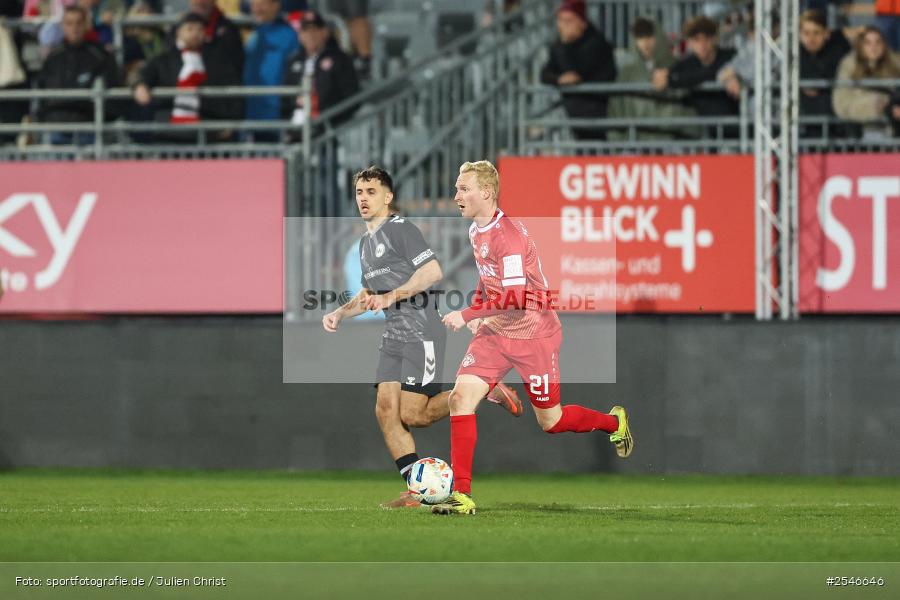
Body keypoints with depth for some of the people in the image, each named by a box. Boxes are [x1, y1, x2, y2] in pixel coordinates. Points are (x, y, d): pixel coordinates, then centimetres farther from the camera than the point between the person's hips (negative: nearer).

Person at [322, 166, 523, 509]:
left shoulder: (400, 228, -8)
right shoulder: (365, 243, 20)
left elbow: (433, 271, -18)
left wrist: (392, 296, -22)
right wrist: (340, 313, 15)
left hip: (421, 332, -9)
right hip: (393, 336, 9)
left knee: (412, 415, -13)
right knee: (386, 411, -4)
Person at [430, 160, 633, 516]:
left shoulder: (508, 236, -24)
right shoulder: (476, 231, 5)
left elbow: (517, 297, -30)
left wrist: (468, 315, -27)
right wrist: (480, 315, 11)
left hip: (533, 336, -7)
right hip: (494, 334, 7)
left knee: (550, 421, 6)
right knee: (461, 396, -13)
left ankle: (614, 422, 37)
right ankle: (462, 496, -13)